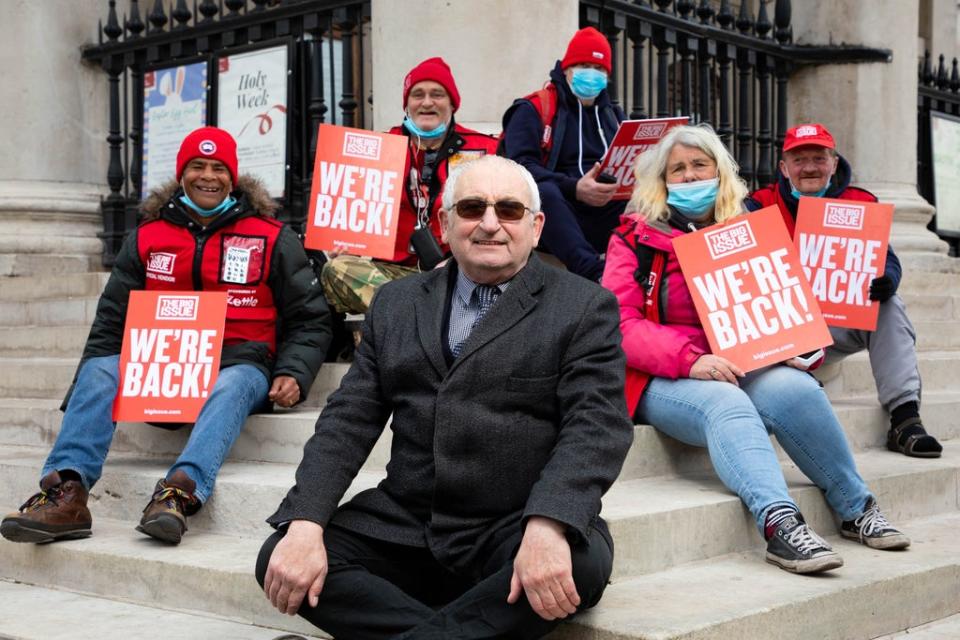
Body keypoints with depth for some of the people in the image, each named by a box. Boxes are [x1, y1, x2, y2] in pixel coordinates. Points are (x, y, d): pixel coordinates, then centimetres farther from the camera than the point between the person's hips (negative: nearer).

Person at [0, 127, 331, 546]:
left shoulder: (271, 238, 9)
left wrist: (293, 374, -9)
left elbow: (309, 318, 9)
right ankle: (67, 492, -39)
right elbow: (112, 319, 15)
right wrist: (93, 377, -2)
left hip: (238, 364, -3)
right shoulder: (148, 237, 16)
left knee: (233, 386, -37)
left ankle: (182, 492, -57)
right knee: (99, 370, -24)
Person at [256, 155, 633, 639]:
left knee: (582, 561, -34)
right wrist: (305, 524, -10)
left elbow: (595, 425, -12)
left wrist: (548, 527, -31)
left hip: (517, 534, -3)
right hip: (403, 527, 4)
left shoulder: (584, 308, 1)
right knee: (281, 560, -16)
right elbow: (349, 420, 7)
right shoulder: (395, 303, 13)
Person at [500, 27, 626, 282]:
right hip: (560, 216, -4)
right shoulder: (533, 109, 8)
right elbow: (521, 166, -8)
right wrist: (574, 189, -24)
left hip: (611, 213, 4)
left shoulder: (613, 115, 26)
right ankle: (593, 271, -54)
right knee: (542, 191, -37)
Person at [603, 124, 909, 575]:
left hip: (736, 370, 4)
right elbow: (621, 325, -7)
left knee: (796, 387, -27)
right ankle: (780, 524, -51)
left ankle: (856, 509, -17)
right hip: (662, 379, -3)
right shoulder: (635, 240, 5)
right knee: (725, 403, -35)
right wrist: (690, 360, -23)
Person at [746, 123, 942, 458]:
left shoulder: (862, 204, 7)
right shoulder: (761, 206, 2)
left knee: (889, 305, -23)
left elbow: (886, 260, -3)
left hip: (840, 322, 2)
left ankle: (905, 417, -26)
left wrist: (885, 281, -29)